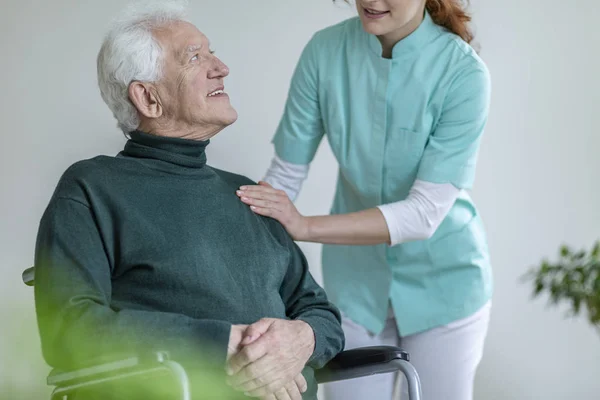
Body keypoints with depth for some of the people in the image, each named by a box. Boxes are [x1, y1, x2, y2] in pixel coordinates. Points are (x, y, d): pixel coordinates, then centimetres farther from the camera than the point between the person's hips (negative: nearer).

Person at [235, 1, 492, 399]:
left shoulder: (463, 72, -22)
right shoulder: (325, 51, -12)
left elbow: (425, 213, -26)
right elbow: (285, 174, -7)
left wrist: (305, 227, -33)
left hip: (441, 281, -2)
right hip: (355, 278, 2)